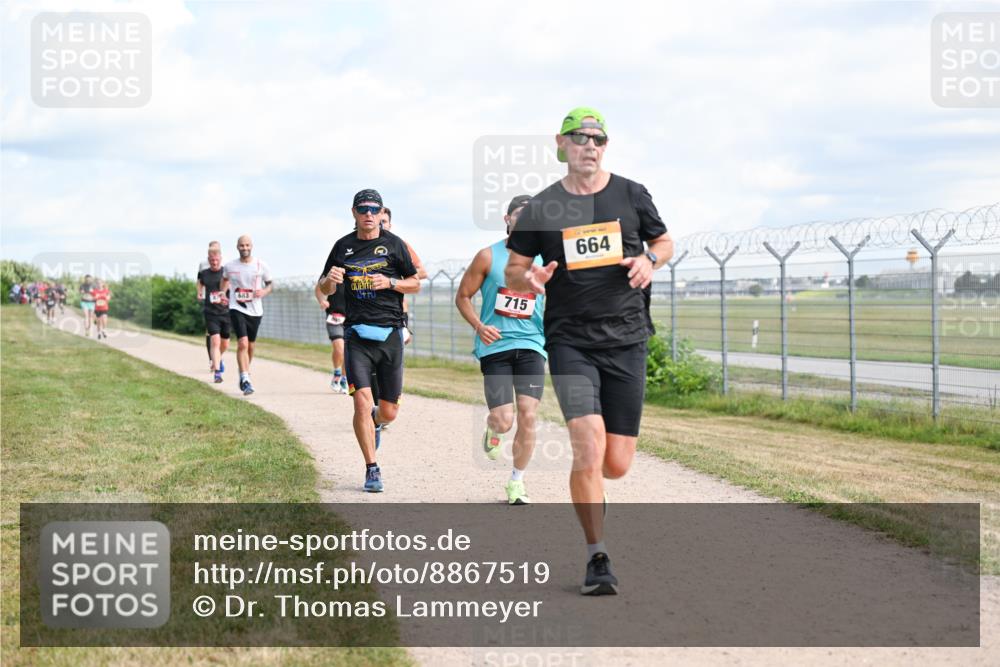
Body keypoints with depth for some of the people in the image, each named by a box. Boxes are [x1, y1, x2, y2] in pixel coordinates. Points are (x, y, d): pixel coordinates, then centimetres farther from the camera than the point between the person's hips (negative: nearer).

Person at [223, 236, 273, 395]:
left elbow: (269, 284, 9)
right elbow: (225, 280, 22)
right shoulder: (229, 267, 0)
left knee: (250, 345, 14)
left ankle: (244, 374, 38)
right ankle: (245, 380, -20)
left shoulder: (261, 266, -1)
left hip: (255, 310, 2)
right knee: (242, 343, -18)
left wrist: (264, 292, -11)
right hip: (237, 309, -2)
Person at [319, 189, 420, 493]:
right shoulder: (343, 246, 9)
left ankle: (374, 422, 43)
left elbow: (415, 284, 8)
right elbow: (324, 288, 17)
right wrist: (329, 280, -6)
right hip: (356, 335, 0)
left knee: (389, 412, 5)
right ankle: (372, 470, -4)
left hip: (390, 334, 0)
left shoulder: (393, 244, 4)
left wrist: (389, 282, -10)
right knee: (362, 400, -15)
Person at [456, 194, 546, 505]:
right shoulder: (488, 256, -1)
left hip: (531, 345, 2)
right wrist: (479, 326, -12)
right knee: (504, 420, -11)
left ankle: (517, 481, 12)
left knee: (528, 416, -7)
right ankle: (491, 430, 29)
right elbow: (463, 296, 4)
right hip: (494, 347, -2)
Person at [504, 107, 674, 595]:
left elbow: (665, 242, 19)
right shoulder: (541, 208, 3)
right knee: (589, 446, -18)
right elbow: (513, 272, 10)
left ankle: (585, 474, 40)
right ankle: (597, 559, -6)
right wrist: (528, 279, -14)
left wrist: (649, 259, -4)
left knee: (616, 464, 1)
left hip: (626, 341, 2)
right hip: (570, 341, -2)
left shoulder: (631, 196, 6)